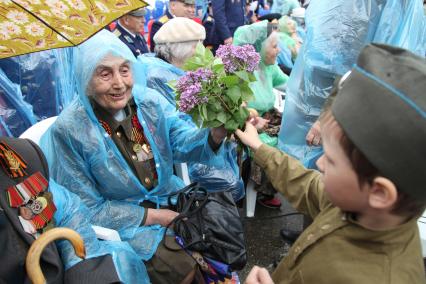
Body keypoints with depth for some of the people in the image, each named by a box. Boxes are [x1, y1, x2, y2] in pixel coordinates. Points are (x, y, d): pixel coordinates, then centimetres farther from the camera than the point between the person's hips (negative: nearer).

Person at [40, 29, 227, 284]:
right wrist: (153, 216, -17)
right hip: (124, 220, -4)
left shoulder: (150, 100, -7)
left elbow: (182, 143, -13)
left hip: (171, 197, 5)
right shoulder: (68, 130, -18)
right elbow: (87, 208, -13)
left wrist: (216, 134, -36)